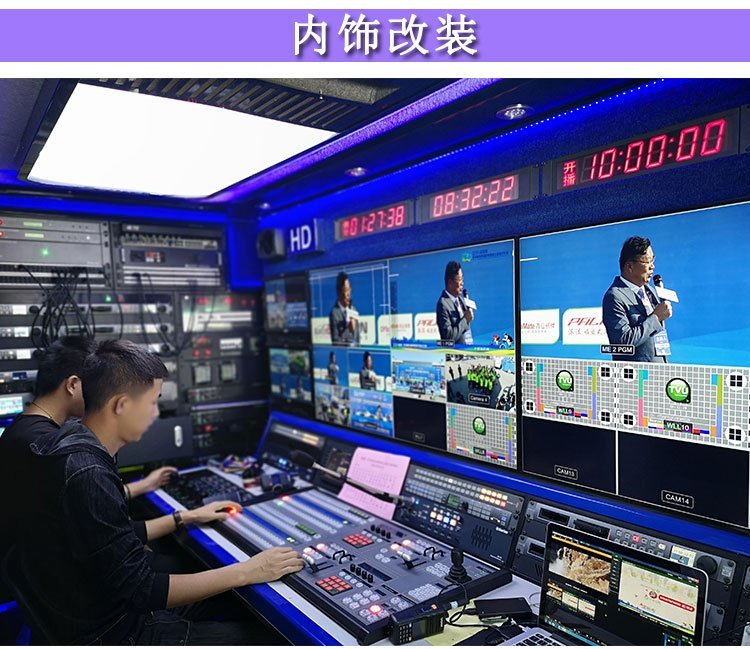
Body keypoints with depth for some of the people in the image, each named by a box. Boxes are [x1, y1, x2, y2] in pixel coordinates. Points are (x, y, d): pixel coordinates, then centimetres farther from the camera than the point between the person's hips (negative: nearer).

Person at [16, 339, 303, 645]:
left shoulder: (76, 449, -1)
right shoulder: (87, 475, -31)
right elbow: (142, 590, -27)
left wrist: (185, 518, 14)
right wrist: (247, 572, -21)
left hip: (97, 609, 9)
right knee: (247, 633, 0)